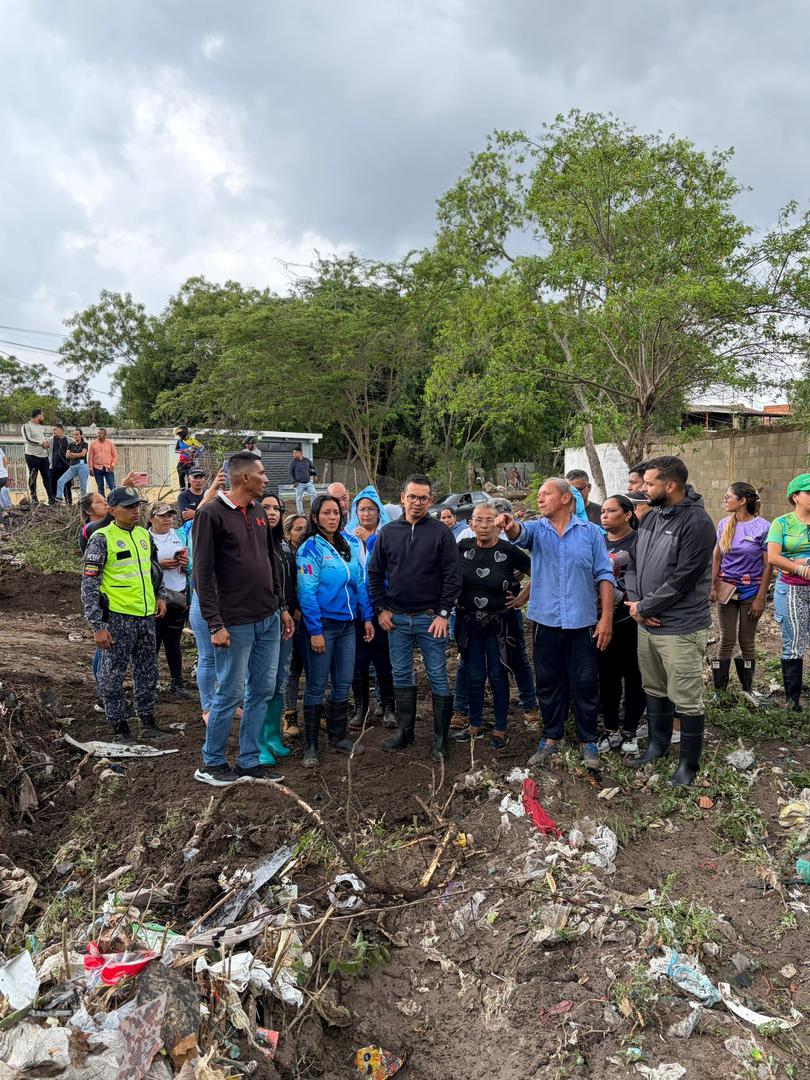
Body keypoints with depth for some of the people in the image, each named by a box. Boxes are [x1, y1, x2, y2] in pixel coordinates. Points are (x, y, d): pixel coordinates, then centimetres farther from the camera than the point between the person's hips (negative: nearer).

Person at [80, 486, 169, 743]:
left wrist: (159, 596, 13)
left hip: (147, 615, 6)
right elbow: (89, 586, -12)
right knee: (113, 676, 4)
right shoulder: (102, 539, -10)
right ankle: (119, 728, 17)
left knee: (147, 673, 14)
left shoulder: (144, 534, 9)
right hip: (118, 618, -6)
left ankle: (148, 723, 27)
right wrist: (97, 626, -15)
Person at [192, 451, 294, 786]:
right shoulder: (211, 514, -11)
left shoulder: (259, 511, 12)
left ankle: (249, 762, 23)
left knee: (262, 690, 11)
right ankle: (211, 764, 20)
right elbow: (203, 573, -13)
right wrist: (215, 624, -17)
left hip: (269, 619, 7)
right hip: (236, 622, -7)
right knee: (231, 693, 1)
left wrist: (282, 607, 16)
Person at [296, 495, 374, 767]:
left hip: (347, 624, 5)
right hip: (323, 624, -5)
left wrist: (367, 617, 8)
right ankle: (310, 745, 14)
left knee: (343, 684, 12)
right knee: (316, 686, 3)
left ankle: (338, 736, 28)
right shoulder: (310, 549, -10)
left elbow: (360, 582, 12)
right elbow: (307, 592, -14)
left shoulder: (351, 544, 7)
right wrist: (315, 630, -17)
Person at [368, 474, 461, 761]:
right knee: (401, 676, 12)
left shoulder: (440, 532, -4)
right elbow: (375, 573, 10)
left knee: (438, 677, 3)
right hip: (396, 618, 3)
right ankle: (404, 731, 26)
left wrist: (443, 613, -11)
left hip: (431, 618, -3)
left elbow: (453, 575, -6)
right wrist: (381, 609, 2)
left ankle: (441, 738, 14)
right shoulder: (388, 532, 5)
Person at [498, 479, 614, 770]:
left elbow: (604, 576, 0)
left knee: (585, 685, 7)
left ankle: (588, 741, 24)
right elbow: (521, 533, -20)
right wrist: (510, 526, -45)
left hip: (582, 623, -2)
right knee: (549, 684, 13)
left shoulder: (590, 531, 1)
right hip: (546, 621, 2)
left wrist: (607, 617, -6)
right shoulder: (537, 529, 4)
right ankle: (551, 738, 28)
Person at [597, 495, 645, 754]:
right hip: (604, 620, 5)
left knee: (633, 677, 7)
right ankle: (611, 730, 24)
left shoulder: (638, 542, -8)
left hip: (630, 621, -5)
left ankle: (630, 732, 21)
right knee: (607, 676, 11)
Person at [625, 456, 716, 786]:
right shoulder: (651, 517, 9)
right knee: (654, 690, 21)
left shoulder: (696, 523, -17)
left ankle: (689, 763, 20)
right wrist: (634, 600, -4)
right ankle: (657, 744, 39)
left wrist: (644, 607, -13)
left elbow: (682, 579, -21)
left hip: (681, 628, -8)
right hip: (647, 623, 8)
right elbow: (634, 562, 13)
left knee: (686, 700, 3)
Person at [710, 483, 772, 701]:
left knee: (747, 641, 8)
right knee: (727, 640, 6)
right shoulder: (724, 524, 2)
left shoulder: (763, 527, -9)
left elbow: (768, 565, -8)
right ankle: (719, 689, 12)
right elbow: (716, 557, 8)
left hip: (751, 590, -2)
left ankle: (747, 689, 21)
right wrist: (713, 587, 2)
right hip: (726, 588, 2)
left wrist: (761, 598, -10)